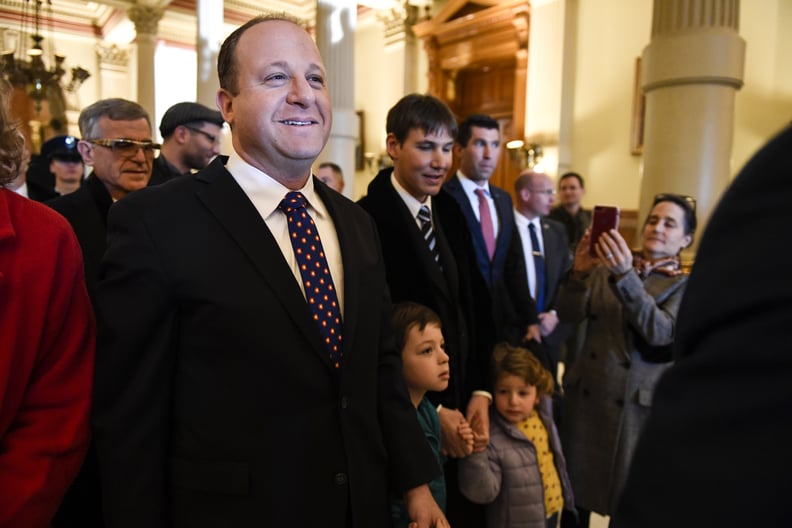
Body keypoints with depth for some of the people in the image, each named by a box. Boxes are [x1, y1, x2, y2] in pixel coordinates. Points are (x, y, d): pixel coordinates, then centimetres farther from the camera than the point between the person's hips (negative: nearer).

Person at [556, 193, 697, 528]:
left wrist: (626, 276, -29)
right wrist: (580, 272, -21)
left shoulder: (687, 284, -1)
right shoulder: (607, 266, 6)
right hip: (586, 397, 2)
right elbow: (569, 313, -3)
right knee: (573, 493, 11)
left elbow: (661, 331, -19)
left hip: (638, 406, -2)